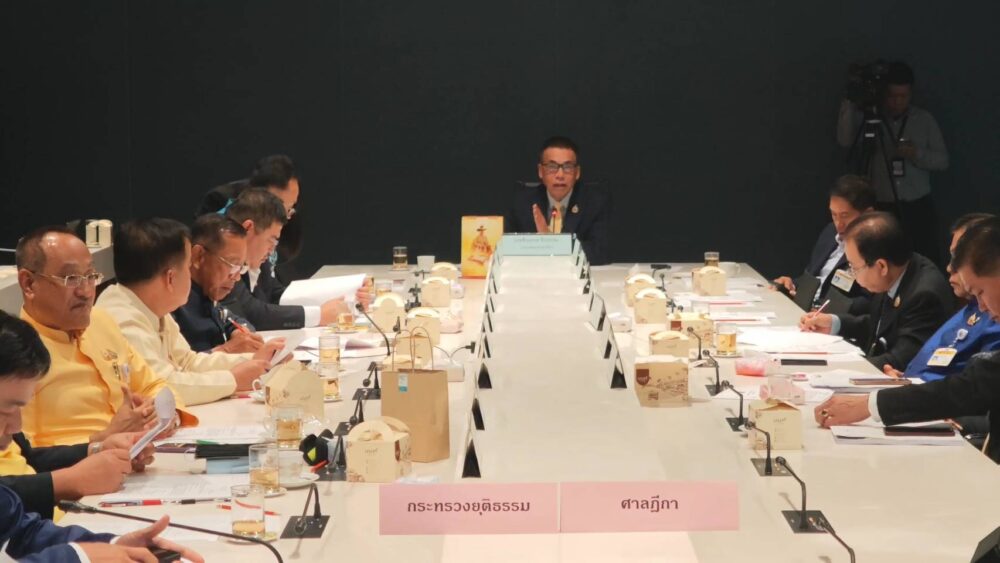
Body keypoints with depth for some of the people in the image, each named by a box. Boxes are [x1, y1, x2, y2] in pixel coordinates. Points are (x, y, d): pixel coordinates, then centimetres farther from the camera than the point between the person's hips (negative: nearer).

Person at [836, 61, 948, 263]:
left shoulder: (924, 119, 7)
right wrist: (850, 102, -20)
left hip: (917, 208, 1)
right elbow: (844, 140, -15)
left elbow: (942, 161, 6)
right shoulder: (867, 118, 2)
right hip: (880, 208, -1)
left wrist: (917, 154, -13)